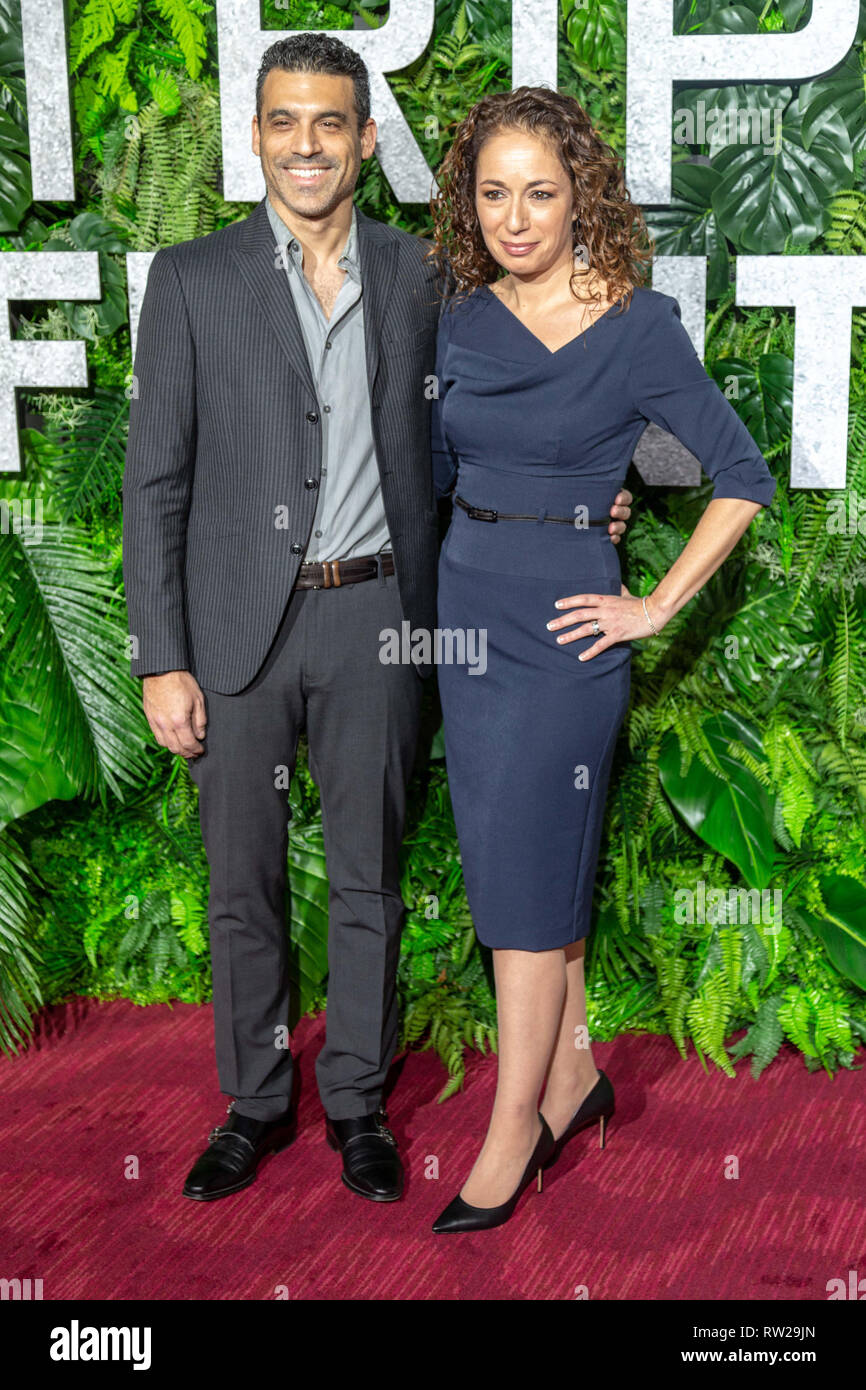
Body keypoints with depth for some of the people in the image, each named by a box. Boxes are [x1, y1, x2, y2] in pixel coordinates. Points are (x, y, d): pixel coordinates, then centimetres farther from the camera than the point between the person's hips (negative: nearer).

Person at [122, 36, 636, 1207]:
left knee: (368, 877, 11)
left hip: (374, 622, 1)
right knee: (243, 882, 10)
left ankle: (356, 1100, 28)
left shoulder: (418, 275, 4)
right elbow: (156, 480, -2)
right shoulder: (192, 280, -1)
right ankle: (256, 1102, 28)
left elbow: (444, 439, 15)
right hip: (238, 626, -1)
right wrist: (161, 660, -7)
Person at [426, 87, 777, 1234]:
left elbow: (745, 478, -6)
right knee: (531, 860, 14)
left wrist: (655, 609, -8)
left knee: (525, 875, 0)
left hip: (562, 626, -6)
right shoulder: (463, 319, 5)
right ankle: (574, 1072, 31)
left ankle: (515, 1125, 14)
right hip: (466, 608, 6)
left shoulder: (637, 327, -10)